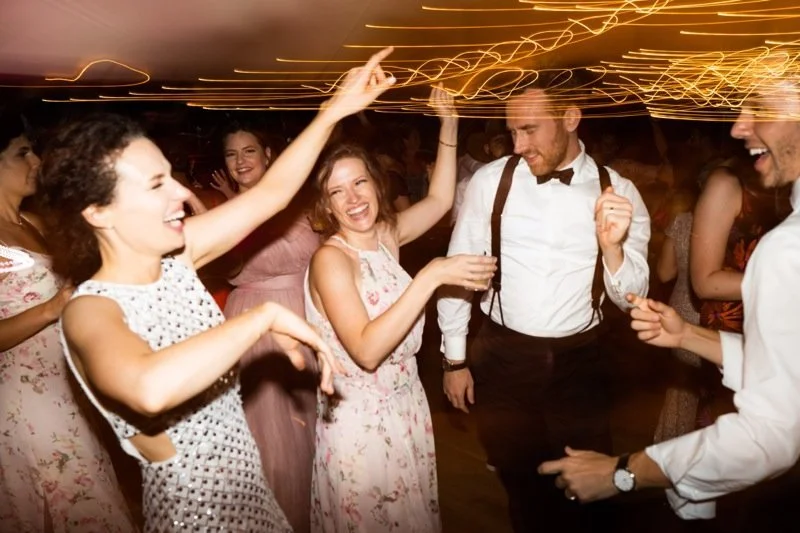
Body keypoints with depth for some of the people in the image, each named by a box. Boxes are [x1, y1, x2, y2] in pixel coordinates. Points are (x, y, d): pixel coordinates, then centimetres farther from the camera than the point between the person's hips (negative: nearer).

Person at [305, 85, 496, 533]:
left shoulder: (385, 235, -1)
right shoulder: (331, 259, -21)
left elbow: (440, 200, 13)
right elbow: (367, 351, -31)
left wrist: (449, 126, 6)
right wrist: (433, 275, -34)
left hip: (407, 404, 7)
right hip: (360, 418, -6)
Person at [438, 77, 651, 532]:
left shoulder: (618, 192, -5)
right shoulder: (490, 180, -7)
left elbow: (630, 299, -5)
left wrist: (612, 247, -26)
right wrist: (455, 359, 4)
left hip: (580, 361, 0)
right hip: (503, 357, 0)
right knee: (521, 483, 17)